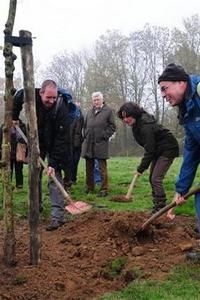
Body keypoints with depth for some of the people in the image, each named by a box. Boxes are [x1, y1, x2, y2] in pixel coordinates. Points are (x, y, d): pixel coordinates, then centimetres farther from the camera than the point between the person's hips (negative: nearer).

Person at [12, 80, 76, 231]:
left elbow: (61, 139, -30)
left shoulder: (61, 109, -31)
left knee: (55, 178, -12)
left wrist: (53, 163, -32)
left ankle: (58, 216, -11)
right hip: (37, 143, 5)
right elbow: (18, 97, 6)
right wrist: (14, 116, 3)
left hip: (54, 146, -4)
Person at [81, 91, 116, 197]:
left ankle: (104, 189, -1)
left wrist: (104, 135, -9)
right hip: (88, 143, 6)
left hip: (101, 143, -5)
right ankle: (89, 187, 22)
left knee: (102, 167, -4)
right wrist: (85, 135, 11)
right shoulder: (89, 112, 17)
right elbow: (85, 125, 25)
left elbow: (112, 126, -1)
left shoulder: (108, 111, 2)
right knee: (89, 167, 12)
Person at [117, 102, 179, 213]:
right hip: (158, 150, 10)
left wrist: (141, 168, -21)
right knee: (152, 178, 8)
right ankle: (157, 206, 15)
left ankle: (160, 209, -9)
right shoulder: (137, 124, 1)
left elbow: (149, 150, -27)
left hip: (168, 150, -10)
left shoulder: (145, 125, -28)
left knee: (156, 178, -14)